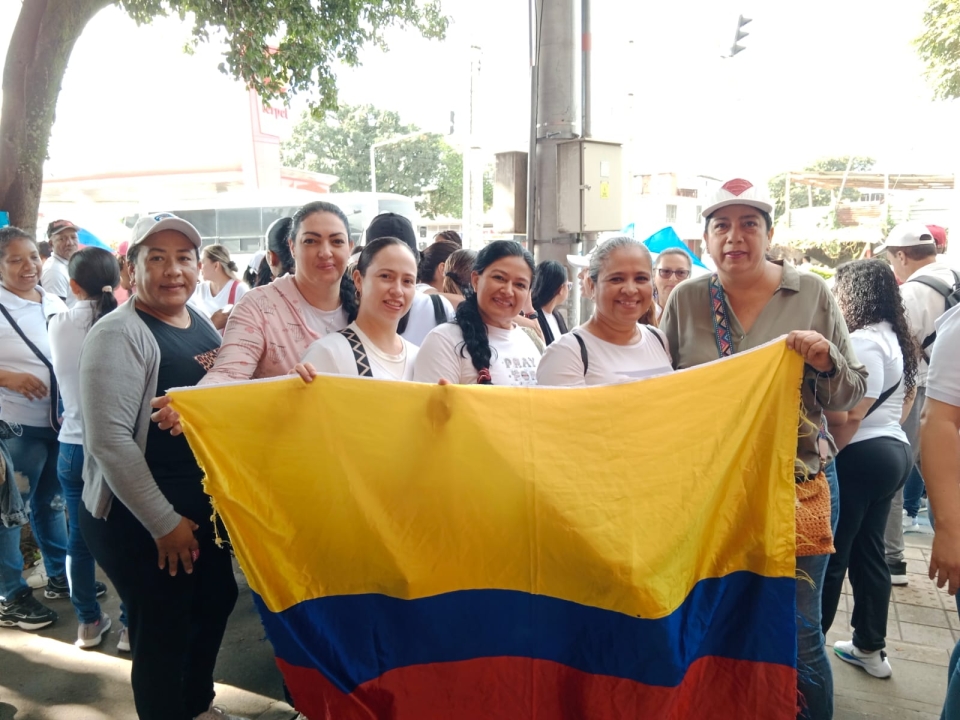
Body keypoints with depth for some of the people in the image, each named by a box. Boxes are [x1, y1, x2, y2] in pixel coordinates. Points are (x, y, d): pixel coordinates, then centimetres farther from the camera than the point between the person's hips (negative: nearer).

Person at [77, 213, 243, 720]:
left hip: (205, 505, 8)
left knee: (216, 601, 20)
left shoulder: (203, 323, 5)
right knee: (163, 632, 4)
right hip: (139, 521, -8)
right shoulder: (119, 334, -17)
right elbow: (109, 441, -22)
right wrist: (164, 523, -18)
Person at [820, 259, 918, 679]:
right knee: (868, 552, 15)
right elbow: (903, 399, 22)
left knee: (829, 554, 0)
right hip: (893, 451, 10)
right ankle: (870, 648, 25)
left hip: (859, 458, -10)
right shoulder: (895, 338, 14)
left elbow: (849, 417, -23)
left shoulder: (864, 342, -17)